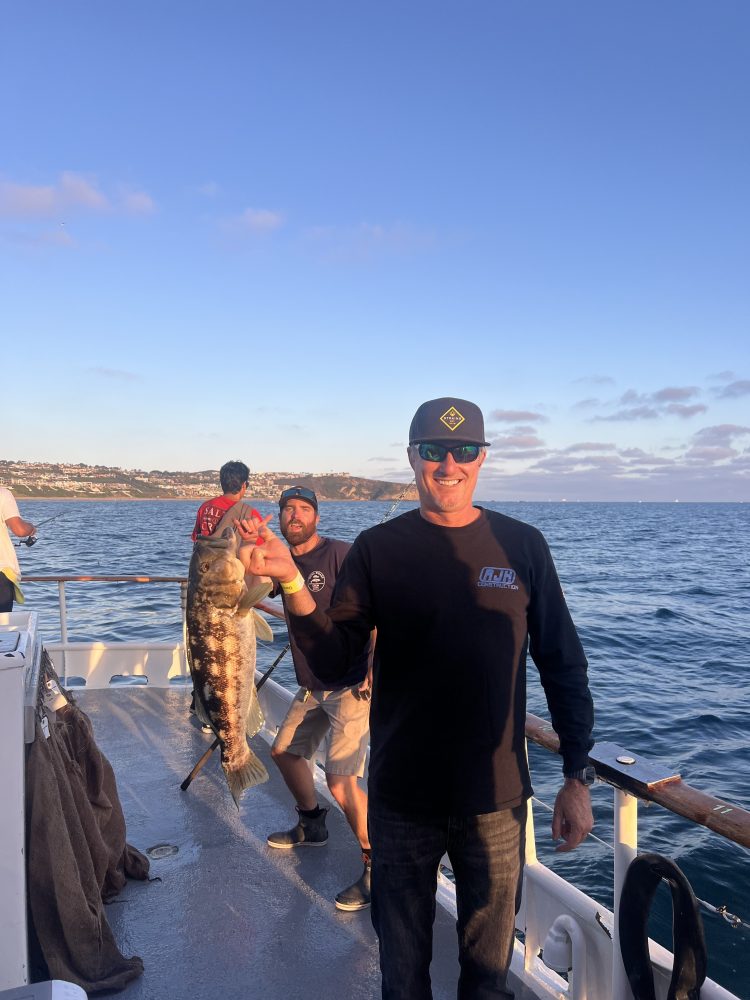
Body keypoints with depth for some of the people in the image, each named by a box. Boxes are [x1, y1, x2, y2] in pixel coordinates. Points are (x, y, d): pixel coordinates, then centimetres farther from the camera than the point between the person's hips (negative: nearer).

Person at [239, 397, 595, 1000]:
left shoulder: (522, 546, -4)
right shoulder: (377, 550, -6)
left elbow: (564, 667, 1)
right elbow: (331, 665, -10)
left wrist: (578, 777, 0)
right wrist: (292, 581, -25)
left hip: (498, 797, 1)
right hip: (402, 796, 0)